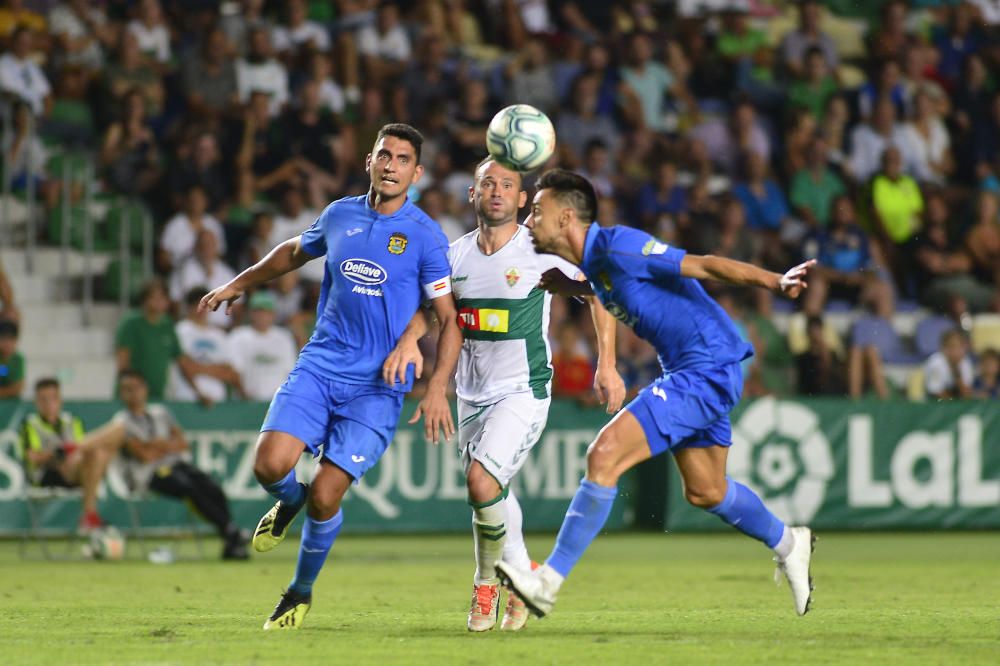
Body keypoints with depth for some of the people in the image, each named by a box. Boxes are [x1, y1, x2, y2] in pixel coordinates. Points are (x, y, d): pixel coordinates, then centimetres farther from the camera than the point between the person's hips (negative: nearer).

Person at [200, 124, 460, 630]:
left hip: (378, 386, -3)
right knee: (270, 463, -18)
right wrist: (239, 284, 34)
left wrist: (437, 389, -15)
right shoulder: (340, 216, 7)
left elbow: (450, 321, -3)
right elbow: (296, 251, 30)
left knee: (325, 497, -10)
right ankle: (289, 502, 20)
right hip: (320, 366, 3)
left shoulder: (425, 237, -5)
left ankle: (301, 592, 17)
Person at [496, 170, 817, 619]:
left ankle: (549, 581, -16)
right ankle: (787, 545, 46)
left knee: (605, 455, -17)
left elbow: (704, 265, -23)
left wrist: (775, 282, -32)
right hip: (689, 370, 10)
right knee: (704, 492, 23)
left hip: (707, 370, -10)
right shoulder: (594, 264, 9)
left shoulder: (617, 246, -18)